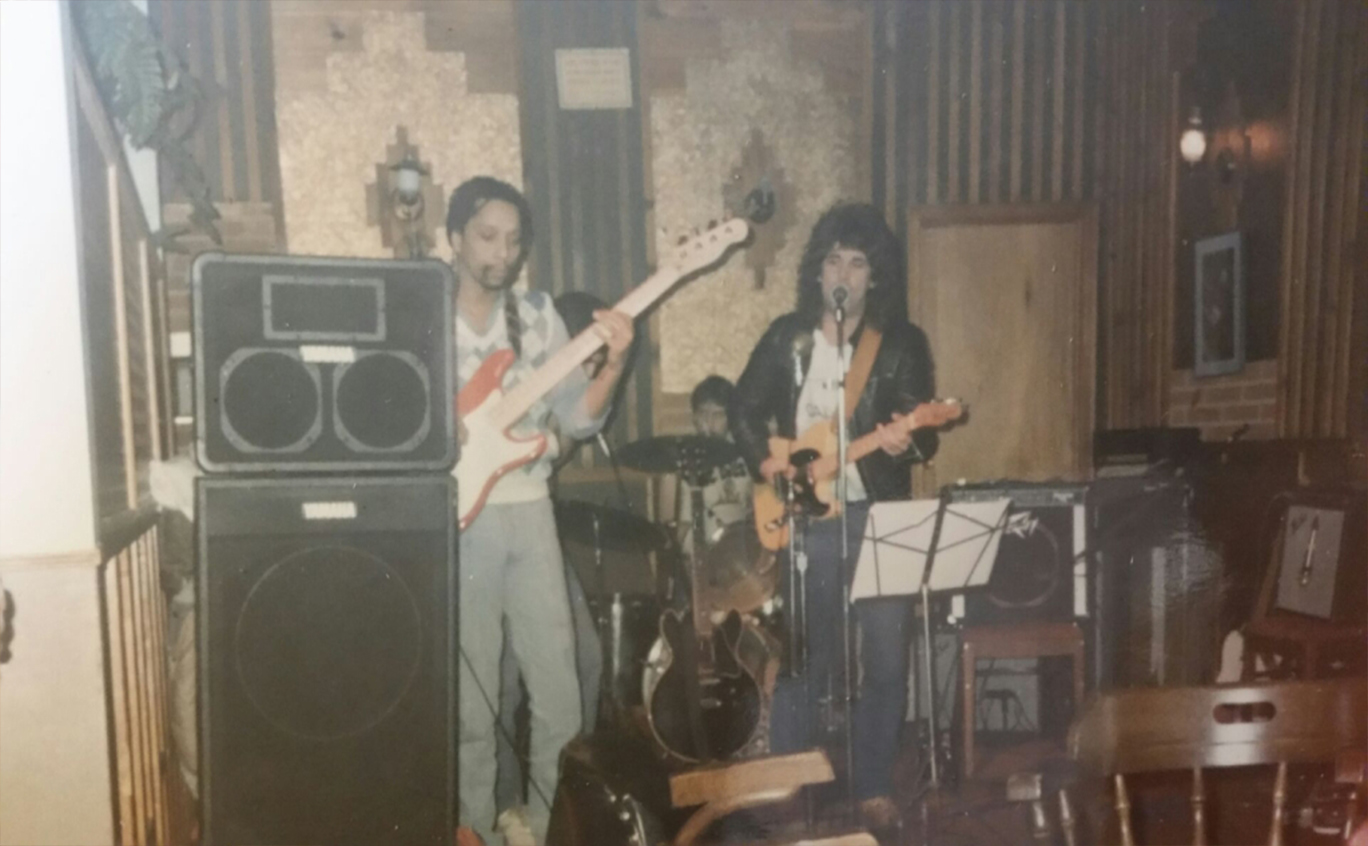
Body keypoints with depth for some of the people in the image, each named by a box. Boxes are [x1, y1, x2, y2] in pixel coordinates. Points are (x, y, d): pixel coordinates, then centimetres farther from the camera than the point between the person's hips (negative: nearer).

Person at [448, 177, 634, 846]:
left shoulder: (539, 316, 7)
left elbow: (577, 417, 1)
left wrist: (613, 364, -14)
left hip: (529, 510, 3)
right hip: (457, 516, -3)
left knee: (558, 689, 6)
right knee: (471, 695, 6)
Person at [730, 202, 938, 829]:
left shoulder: (903, 343, 1)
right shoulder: (785, 336, 6)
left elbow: (924, 431, -5)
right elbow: (744, 409, 12)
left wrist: (907, 441, -28)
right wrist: (764, 459, -4)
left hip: (877, 518, 0)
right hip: (802, 519, 1)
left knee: (886, 659, 3)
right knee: (803, 658, 9)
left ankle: (874, 788, 20)